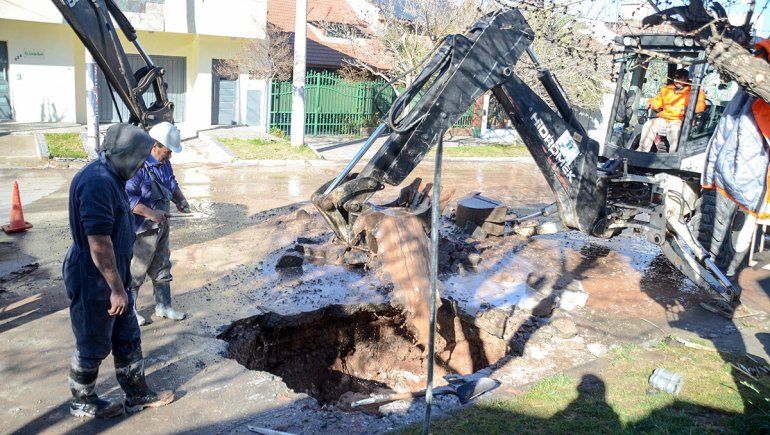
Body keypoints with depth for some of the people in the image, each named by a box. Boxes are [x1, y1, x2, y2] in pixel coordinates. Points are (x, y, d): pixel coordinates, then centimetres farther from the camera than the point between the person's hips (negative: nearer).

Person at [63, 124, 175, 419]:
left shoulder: (109, 178, 8)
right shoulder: (97, 183, -26)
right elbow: (98, 242, -28)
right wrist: (117, 288, -23)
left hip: (113, 276, 10)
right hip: (94, 281, -10)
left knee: (127, 339, 19)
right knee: (93, 347, 10)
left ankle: (137, 395, 33)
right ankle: (82, 403, 31)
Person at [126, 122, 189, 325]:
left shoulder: (164, 162, 5)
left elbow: (172, 183, 21)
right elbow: (127, 197, -28)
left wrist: (180, 199, 3)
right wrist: (151, 213, -29)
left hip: (161, 225, 9)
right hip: (142, 229, -9)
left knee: (162, 268, 18)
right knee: (136, 270, 6)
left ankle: (163, 306, 32)